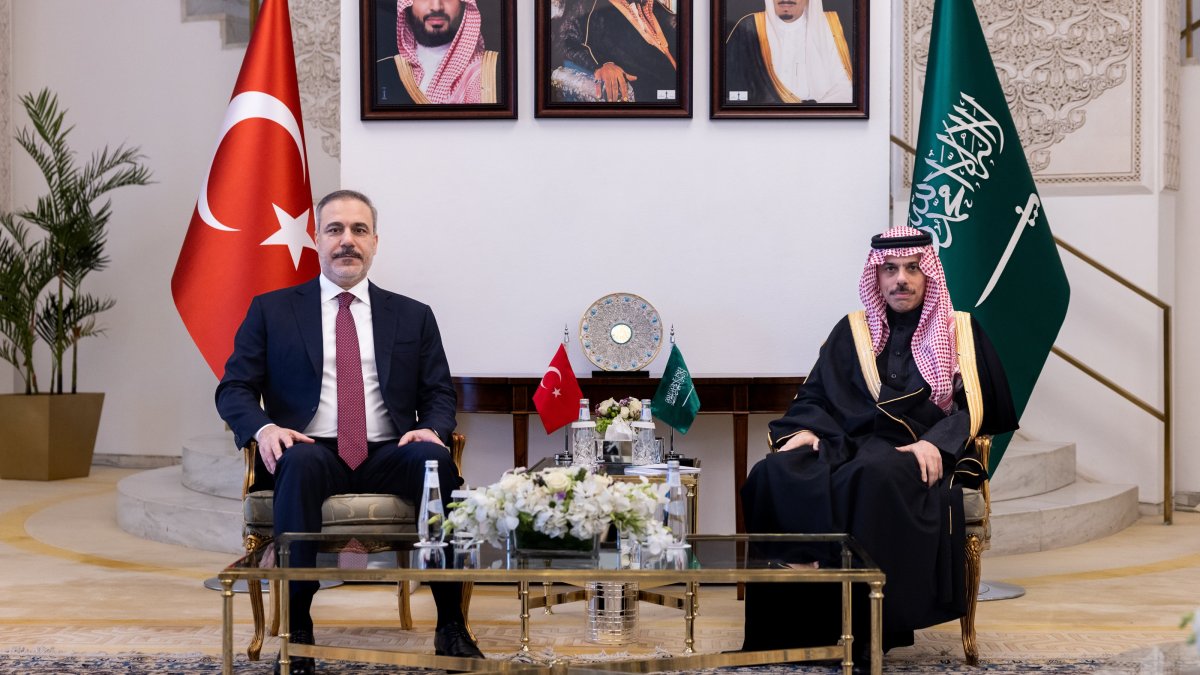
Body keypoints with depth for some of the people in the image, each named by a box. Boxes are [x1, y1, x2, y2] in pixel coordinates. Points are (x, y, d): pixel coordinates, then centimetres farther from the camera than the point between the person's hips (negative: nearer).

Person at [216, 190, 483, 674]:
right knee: (300, 463, -38)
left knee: (435, 460, -32)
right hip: (311, 454, -1)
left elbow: (439, 394, 13)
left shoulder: (413, 316, 17)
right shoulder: (271, 310, 13)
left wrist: (432, 429, -11)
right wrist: (263, 427, -15)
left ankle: (451, 626, -27)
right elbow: (233, 389, 8)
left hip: (388, 456, 2)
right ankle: (296, 632, -34)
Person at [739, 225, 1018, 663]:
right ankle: (789, 625, -30)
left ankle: (864, 631, -34)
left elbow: (972, 405, 3)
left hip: (919, 455, -3)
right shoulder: (851, 332, 21)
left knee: (872, 478, -41)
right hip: (851, 445, 3)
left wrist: (936, 442, -16)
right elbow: (814, 396, 16)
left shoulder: (961, 332, 13)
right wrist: (806, 429, -8)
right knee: (775, 475, -29)